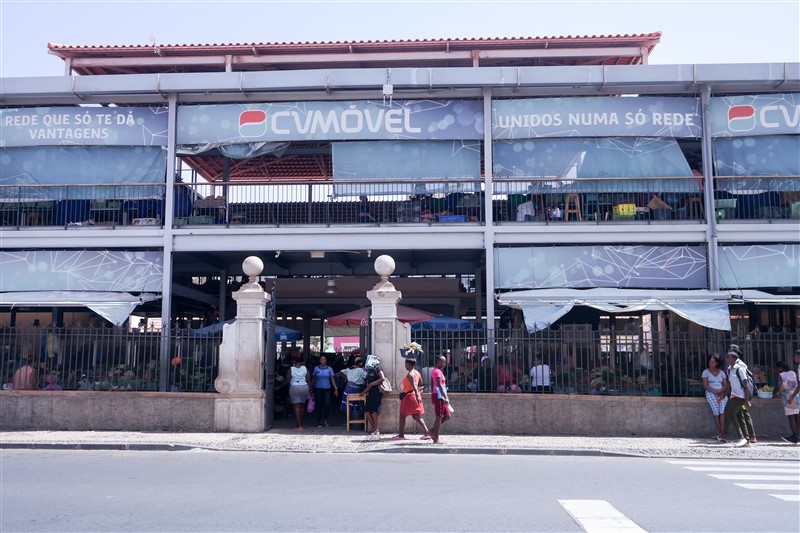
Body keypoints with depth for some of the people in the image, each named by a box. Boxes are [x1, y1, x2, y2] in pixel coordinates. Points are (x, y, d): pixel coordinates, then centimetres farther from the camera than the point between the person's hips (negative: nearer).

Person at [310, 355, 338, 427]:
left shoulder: (329, 369, 5)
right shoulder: (316, 368, 5)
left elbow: (332, 379, 5)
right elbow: (313, 379, 11)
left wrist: (336, 388, -1)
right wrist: (311, 388, 8)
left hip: (327, 389, 0)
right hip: (318, 389, 0)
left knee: (327, 404, -11)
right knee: (319, 405, 1)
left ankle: (325, 419, 10)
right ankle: (319, 422, 12)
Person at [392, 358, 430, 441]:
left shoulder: (410, 374, -17)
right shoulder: (417, 373, 10)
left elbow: (414, 385, -31)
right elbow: (420, 384, 18)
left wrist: (417, 395, -42)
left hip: (409, 396, -9)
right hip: (415, 396, 9)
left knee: (402, 416, 5)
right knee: (417, 417, 10)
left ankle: (401, 435, 9)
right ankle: (427, 433, 1)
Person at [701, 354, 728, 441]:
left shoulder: (721, 372, 16)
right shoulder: (705, 372, 7)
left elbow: (725, 385, 9)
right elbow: (705, 385, -2)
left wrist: (721, 391, -10)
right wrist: (715, 392, -13)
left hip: (722, 394, 2)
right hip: (711, 394, -2)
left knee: (723, 411, -19)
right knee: (716, 412, -17)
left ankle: (722, 433, -24)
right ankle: (720, 433, -14)